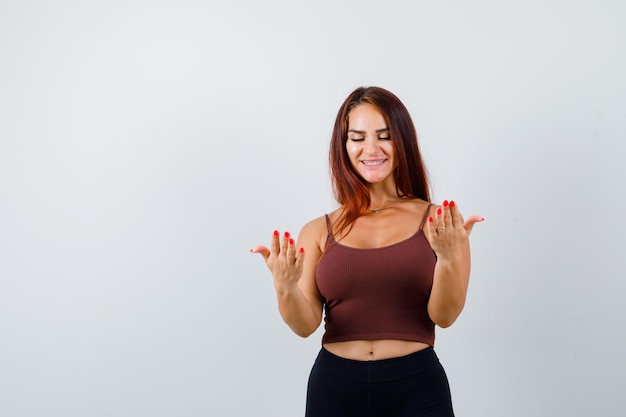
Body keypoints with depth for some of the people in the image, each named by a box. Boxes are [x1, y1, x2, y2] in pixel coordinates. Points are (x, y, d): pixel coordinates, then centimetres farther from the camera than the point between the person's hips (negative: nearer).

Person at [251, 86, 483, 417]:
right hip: (335, 387, 2)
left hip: (417, 388, -1)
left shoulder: (437, 222, -2)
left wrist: (448, 258, -26)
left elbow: (444, 316, -8)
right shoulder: (318, 231, 2)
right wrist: (285, 287, -23)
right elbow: (306, 325, -4)